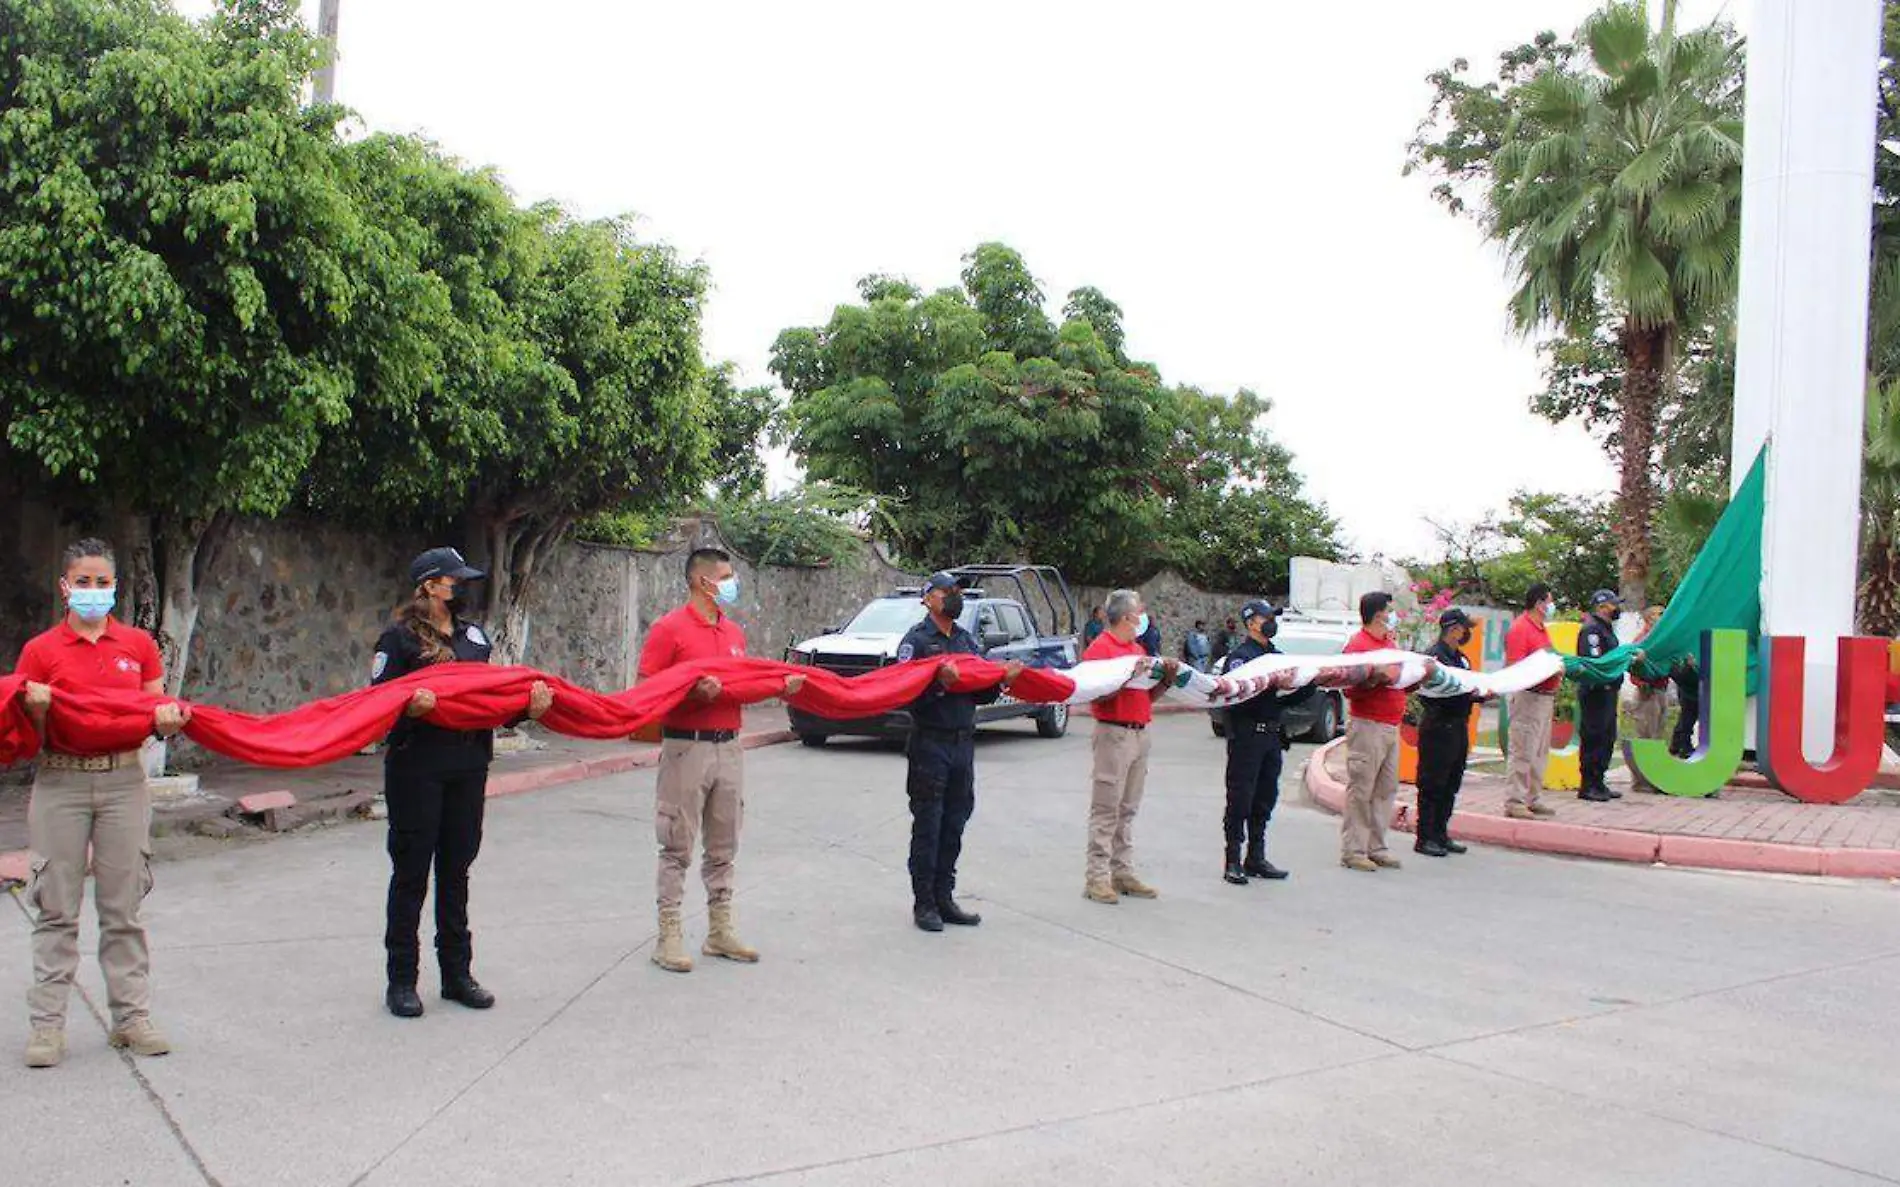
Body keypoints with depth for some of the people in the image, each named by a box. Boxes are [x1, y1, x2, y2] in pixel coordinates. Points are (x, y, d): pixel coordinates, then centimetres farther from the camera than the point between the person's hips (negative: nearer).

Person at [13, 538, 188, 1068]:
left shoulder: (139, 644, 7)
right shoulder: (40, 650, 2)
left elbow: (156, 716, 11)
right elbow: (29, 733, 2)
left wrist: (167, 721, -12)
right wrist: (37, 708, -19)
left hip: (123, 782, 1)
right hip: (60, 784, -1)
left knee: (124, 907, 6)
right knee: (57, 909, 2)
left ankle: (131, 1016, 14)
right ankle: (47, 1023, 10)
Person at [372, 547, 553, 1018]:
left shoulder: (474, 635, 12)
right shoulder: (399, 637, -6)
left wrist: (528, 704, -4)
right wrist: (409, 706, -29)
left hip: (468, 768, 6)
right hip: (417, 769, -6)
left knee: (456, 870, 13)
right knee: (411, 872, 2)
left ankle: (457, 972, 22)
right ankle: (401, 980, 13)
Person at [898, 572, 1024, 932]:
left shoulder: (968, 640, 15)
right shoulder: (916, 640, -6)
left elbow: (980, 694, 16)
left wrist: (1003, 680, -2)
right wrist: (940, 682, -29)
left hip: (963, 742, 6)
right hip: (929, 743, -6)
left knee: (953, 825, 10)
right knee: (927, 827, 0)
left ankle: (944, 898, 19)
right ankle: (924, 904, 8)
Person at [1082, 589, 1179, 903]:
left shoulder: (1139, 649, 18)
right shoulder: (1100, 648, -9)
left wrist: (1167, 678, 5)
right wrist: (1129, 675, -23)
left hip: (1140, 733, 8)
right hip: (1114, 733, -8)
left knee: (1128, 810, 11)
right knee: (1106, 810, -5)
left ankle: (1123, 872, 16)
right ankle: (1097, 878, -2)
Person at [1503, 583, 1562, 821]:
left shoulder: (1541, 629, 18)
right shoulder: (1520, 628, -12)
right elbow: (1514, 668, -19)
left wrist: (1556, 670, 15)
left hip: (1545, 696, 10)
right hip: (1527, 696, -10)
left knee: (1540, 752, 13)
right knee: (1523, 752, -9)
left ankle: (1534, 799, 20)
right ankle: (1516, 803, -7)